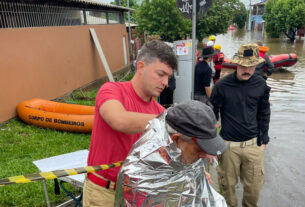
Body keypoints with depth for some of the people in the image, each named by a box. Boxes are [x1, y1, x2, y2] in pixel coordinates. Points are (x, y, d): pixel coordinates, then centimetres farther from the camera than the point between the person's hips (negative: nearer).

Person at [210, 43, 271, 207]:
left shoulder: (261, 85, 0)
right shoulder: (222, 85, -9)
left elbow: (264, 114, 11)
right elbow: (212, 114, -2)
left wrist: (263, 140, 10)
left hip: (253, 144, 2)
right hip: (228, 145, -2)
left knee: (254, 186, 12)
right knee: (228, 184, 12)